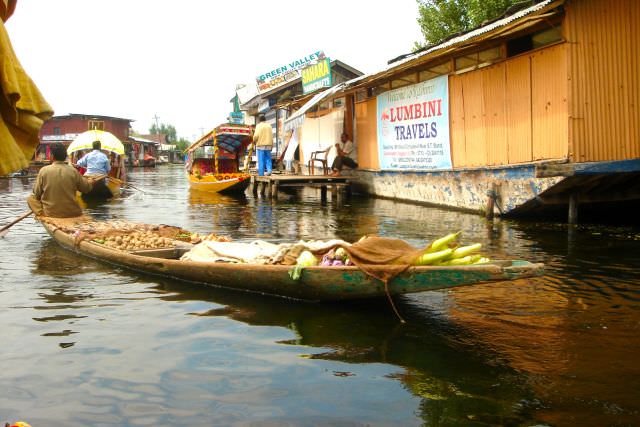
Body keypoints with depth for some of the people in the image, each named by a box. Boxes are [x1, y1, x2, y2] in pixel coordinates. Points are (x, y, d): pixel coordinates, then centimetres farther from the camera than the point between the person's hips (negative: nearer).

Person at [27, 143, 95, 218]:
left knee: (31, 198, 19)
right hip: (72, 213, 1)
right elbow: (86, 188, 7)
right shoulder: (73, 171, -8)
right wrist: (90, 182, 29)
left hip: (50, 212, -1)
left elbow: (37, 193, -2)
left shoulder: (44, 170, -11)